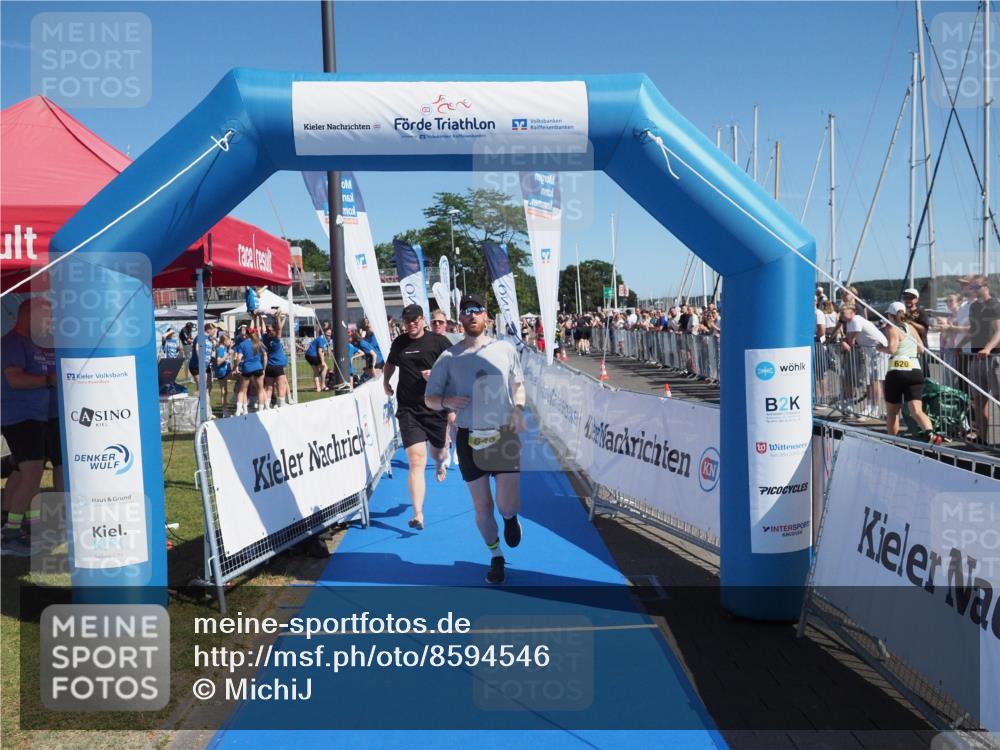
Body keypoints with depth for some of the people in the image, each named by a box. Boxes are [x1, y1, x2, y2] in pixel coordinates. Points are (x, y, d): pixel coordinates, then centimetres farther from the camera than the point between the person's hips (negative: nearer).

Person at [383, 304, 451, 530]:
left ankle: (442, 459, 62)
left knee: (438, 452, 20)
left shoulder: (439, 342, -4)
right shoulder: (399, 343, 7)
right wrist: (386, 382, 21)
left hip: (437, 408, -1)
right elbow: (390, 363, 29)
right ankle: (418, 515, -16)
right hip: (408, 411, 1)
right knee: (416, 461, -12)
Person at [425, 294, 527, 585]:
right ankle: (496, 558, 30)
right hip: (469, 439, 1)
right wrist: (445, 401, -19)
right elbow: (429, 398, 4)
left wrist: (519, 409, -5)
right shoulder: (449, 358, 1)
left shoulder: (506, 349, 3)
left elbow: (518, 385, 15)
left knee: (508, 506, -7)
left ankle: (510, 518, 31)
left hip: (504, 435, 0)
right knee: (482, 506, 8)